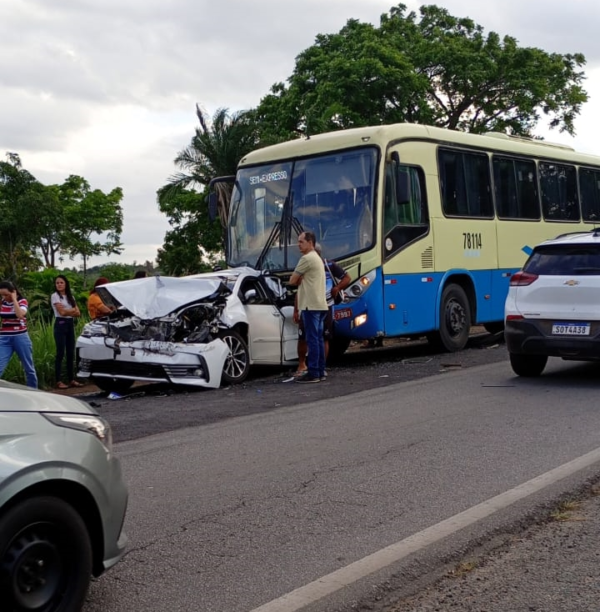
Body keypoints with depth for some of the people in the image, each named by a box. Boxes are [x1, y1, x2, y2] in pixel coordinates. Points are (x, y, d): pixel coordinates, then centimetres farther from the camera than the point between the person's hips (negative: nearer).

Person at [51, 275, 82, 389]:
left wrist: (68, 311, -9)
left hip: (71, 324, 6)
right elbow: (62, 312, -13)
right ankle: (58, 381, -5)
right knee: (60, 353, -7)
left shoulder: (70, 297, 15)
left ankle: (71, 379, 11)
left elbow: (78, 313, 6)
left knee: (71, 353, 7)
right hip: (60, 324, -6)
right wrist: (73, 310, 2)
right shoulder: (55, 296, -3)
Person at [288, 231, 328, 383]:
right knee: (318, 339, 10)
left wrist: (299, 280, 11)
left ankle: (313, 373, -9)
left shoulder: (307, 258, -11)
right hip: (319, 304, 10)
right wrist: (301, 280, 5)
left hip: (311, 305, -10)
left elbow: (292, 281, -8)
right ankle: (320, 371, 12)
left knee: (312, 339, -9)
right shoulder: (317, 258, 21)